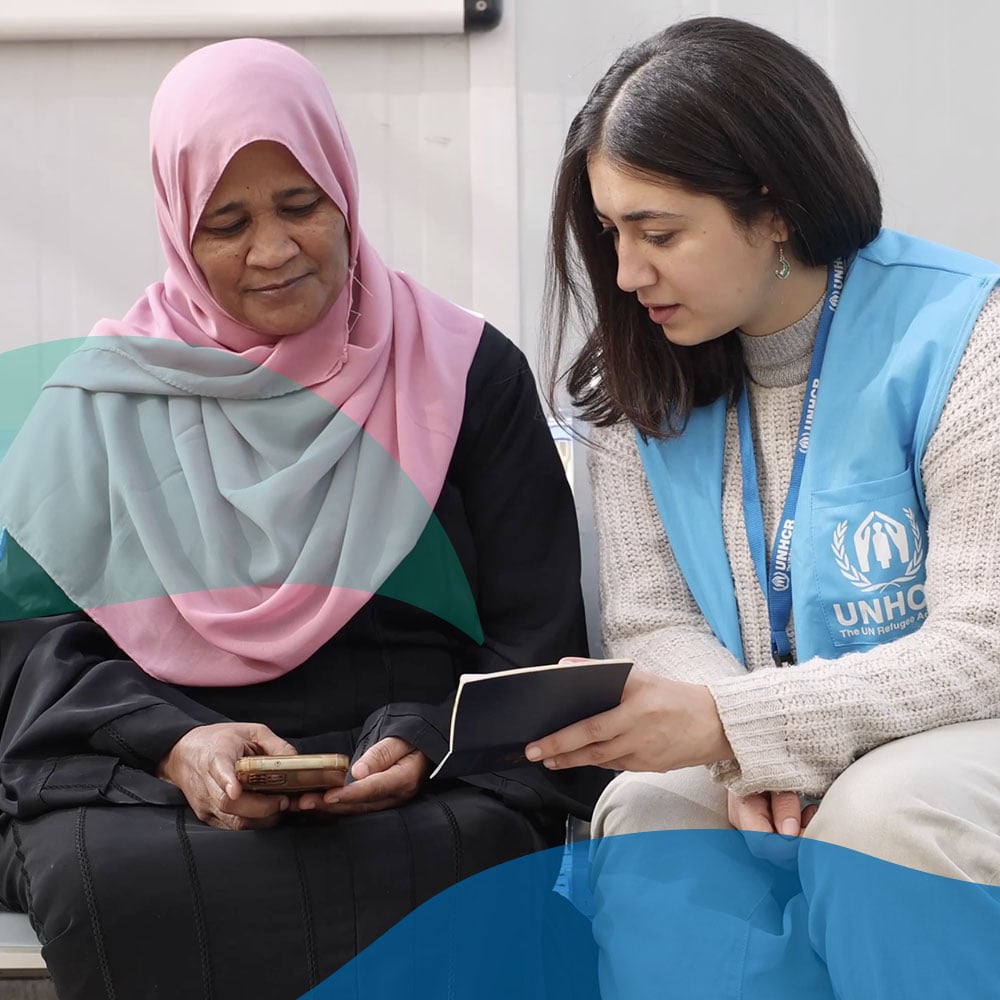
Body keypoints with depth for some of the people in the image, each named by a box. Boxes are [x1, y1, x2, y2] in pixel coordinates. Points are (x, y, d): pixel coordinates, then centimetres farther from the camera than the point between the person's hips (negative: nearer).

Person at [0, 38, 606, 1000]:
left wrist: (427, 742, -13)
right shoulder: (106, 396, 13)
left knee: (441, 875, -36)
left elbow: (534, 639, 8)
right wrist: (174, 741, -14)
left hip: (429, 790, 0)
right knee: (106, 878, -35)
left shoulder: (468, 375, 12)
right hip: (134, 789, 0)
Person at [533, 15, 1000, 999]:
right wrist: (753, 756, -21)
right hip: (754, 758, 3)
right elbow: (651, 623, 1)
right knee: (649, 826, -28)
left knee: (889, 812, -35)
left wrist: (728, 723, -25)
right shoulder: (641, 375, 3)